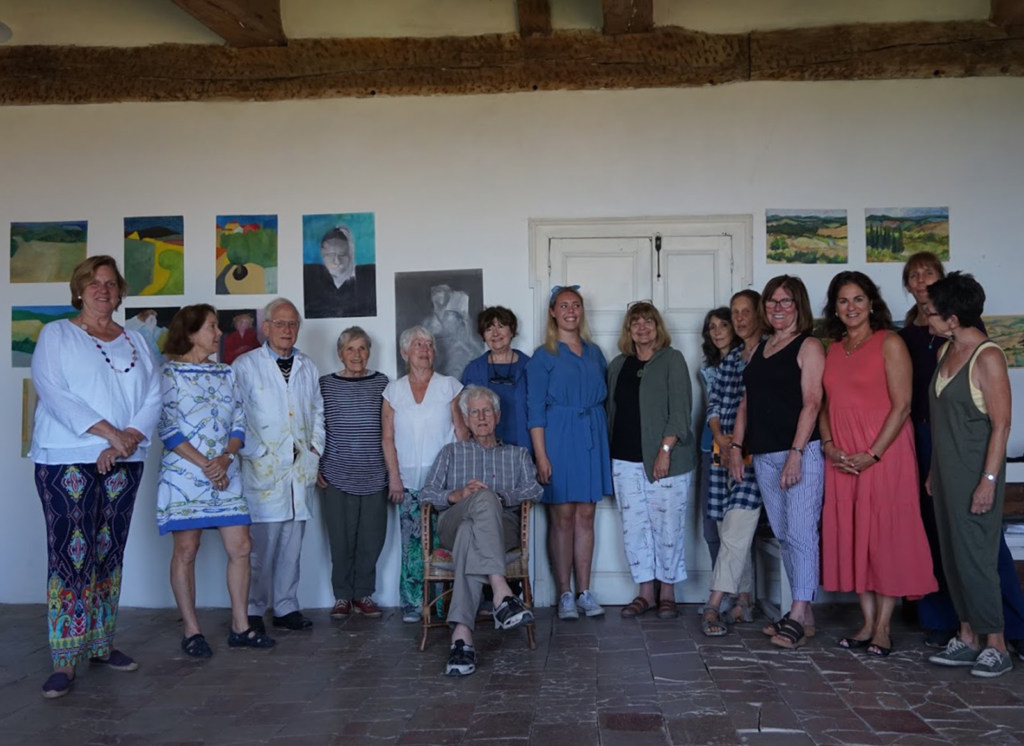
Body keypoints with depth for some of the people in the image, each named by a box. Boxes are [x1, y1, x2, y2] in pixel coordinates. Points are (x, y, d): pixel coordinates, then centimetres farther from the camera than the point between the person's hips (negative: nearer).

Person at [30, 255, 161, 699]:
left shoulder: (136, 342, 15)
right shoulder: (56, 335, 4)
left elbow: (152, 398, 6)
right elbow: (53, 392, -10)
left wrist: (129, 440, -11)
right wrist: (109, 433, -18)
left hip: (124, 462, 4)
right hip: (66, 460, -4)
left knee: (109, 555, 9)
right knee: (70, 555, -7)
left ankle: (101, 644, 19)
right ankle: (64, 661, -2)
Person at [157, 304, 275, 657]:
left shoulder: (226, 373, 12)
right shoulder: (170, 373, -4)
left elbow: (239, 423, 9)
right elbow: (168, 429, -11)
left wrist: (226, 457, -9)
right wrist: (205, 465, -15)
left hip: (225, 473, 5)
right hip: (183, 474, -5)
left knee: (241, 547, 3)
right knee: (186, 551, 1)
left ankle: (240, 627, 13)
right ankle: (191, 631, 12)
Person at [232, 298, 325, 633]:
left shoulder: (308, 368, 16)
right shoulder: (245, 365, 1)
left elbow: (318, 410, 23)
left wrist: (315, 447, 12)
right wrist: (256, 453, -9)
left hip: (300, 467, 5)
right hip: (263, 468, -4)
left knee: (292, 543, 7)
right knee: (261, 543, -6)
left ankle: (286, 608, 17)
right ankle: (253, 611, 6)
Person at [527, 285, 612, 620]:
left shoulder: (594, 353, 13)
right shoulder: (543, 356, 0)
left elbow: (604, 397, 16)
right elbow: (535, 410, -5)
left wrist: (606, 444, 7)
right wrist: (541, 456, -12)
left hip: (592, 438, 4)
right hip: (559, 438, -4)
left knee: (586, 515, 7)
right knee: (562, 517, -1)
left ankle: (584, 592, 13)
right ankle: (565, 595, 8)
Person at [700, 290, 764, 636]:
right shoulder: (729, 360, 18)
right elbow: (714, 402, 15)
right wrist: (721, 437, -2)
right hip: (724, 451, 7)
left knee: (736, 530, -12)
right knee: (730, 531, 8)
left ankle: (714, 605, -12)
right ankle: (742, 601, 17)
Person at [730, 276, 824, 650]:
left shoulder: (808, 346, -3)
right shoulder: (759, 349, 18)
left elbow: (811, 403, -11)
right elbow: (747, 401, 19)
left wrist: (796, 454, -18)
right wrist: (736, 445, 10)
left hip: (800, 453, -7)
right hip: (764, 455, 7)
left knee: (800, 533, -8)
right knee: (782, 534, 9)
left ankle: (798, 616, -6)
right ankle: (804, 614, 17)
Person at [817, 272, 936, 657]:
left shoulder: (889, 343, -4)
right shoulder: (833, 350, 13)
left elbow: (902, 406, -11)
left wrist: (873, 454, -16)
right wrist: (829, 446, -2)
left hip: (883, 455, -6)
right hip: (842, 461, 6)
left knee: (885, 536, -1)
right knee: (852, 537, 7)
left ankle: (883, 628, 7)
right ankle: (867, 623, 17)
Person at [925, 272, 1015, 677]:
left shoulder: (987, 357, -13)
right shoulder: (945, 351, 10)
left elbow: (1001, 423, -16)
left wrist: (989, 480, -20)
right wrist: (934, 470, 16)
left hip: (974, 472, -8)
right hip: (946, 471, 8)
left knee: (975, 555, -4)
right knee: (953, 554, 11)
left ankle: (996, 645, 8)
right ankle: (967, 637, 21)